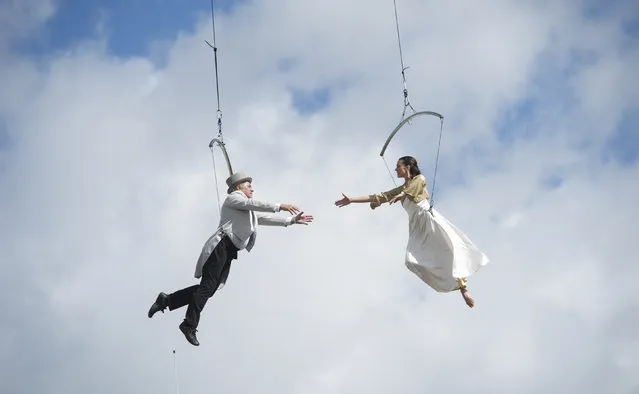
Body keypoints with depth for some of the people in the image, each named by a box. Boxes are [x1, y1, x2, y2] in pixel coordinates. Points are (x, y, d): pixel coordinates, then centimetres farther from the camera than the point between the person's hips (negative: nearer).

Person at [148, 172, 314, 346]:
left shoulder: (249, 211, 30)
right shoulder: (233, 197, 3)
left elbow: (264, 217, 28)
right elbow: (252, 203, -13)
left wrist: (292, 220, 22)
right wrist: (280, 206, -18)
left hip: (229, 252, 9)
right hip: (221, 246, -9)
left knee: (210, 288, 2)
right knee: (208, 286, -12)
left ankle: (166, 300, 8)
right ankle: (190, 325, -8)